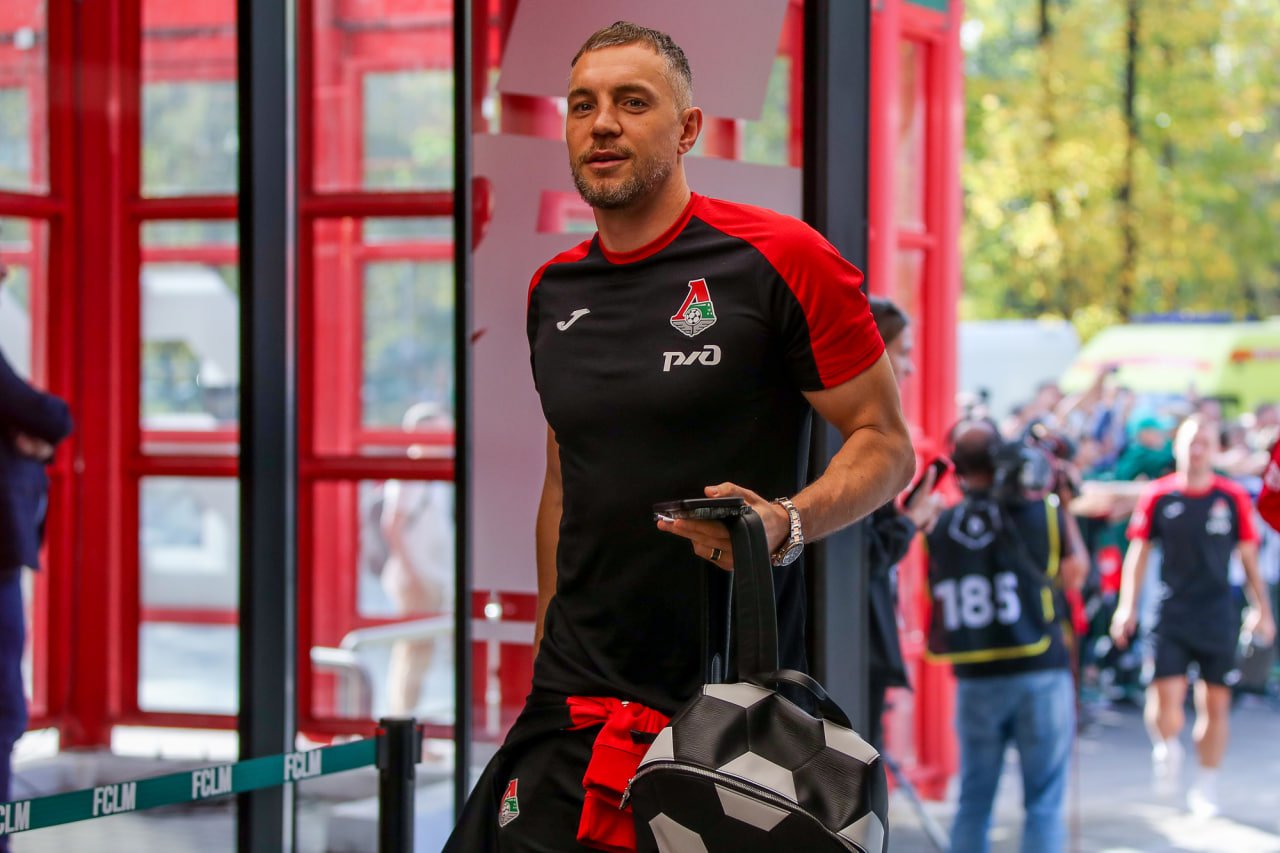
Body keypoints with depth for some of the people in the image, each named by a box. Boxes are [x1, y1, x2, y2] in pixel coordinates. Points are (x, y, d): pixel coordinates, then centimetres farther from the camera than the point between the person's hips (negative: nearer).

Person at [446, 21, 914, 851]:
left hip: (736, 696, -5)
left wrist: (787, 525, -23)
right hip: (577, 702, 5)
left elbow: (887, 444, -5)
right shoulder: (554, 291, 12)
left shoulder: (779, 260, -7)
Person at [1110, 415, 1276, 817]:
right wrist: (1127, 607, 1)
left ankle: (1206, 785, 18)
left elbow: (1249, 557, 7)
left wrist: (1262, 609, 5)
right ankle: (1167, 747, 20)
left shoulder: (1233, 498, 0)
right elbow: (1139, 553, 6)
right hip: (1170, 614, -1)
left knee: (1215, 703, 4)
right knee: (1165, 696, -13)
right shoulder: (1158, 495, -1)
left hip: (1218, 616, 1)